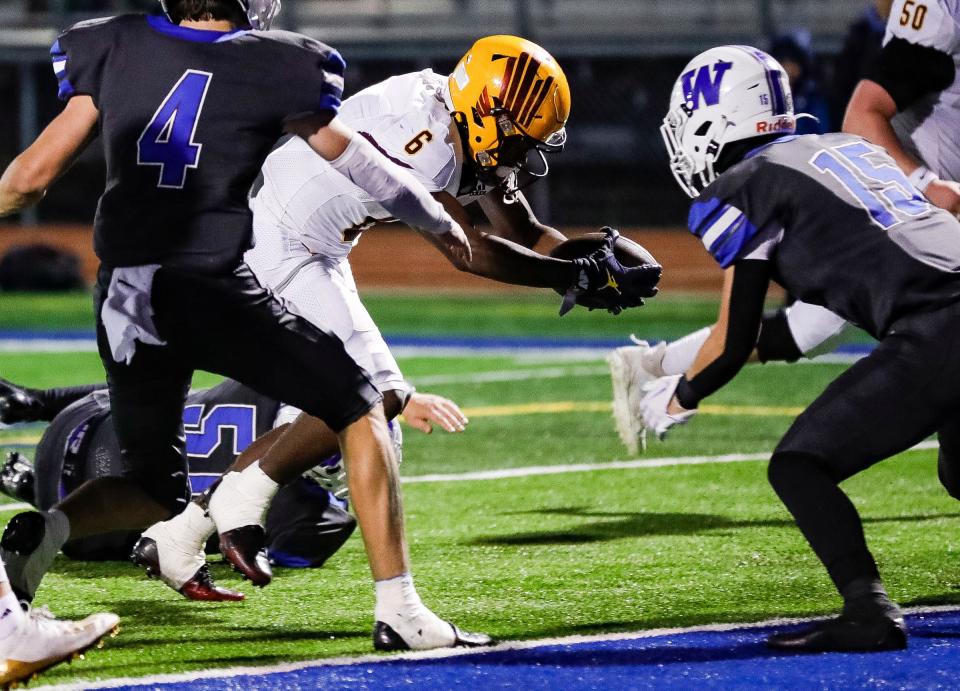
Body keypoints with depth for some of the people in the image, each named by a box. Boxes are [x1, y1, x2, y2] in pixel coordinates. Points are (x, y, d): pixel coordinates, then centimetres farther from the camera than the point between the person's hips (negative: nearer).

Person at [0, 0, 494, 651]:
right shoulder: (273, 67, -1)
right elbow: (362, 167, 11)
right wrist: (440, 221, 28)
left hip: (124, 301, 4)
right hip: (213, 287, -4)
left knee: (157, 490, 21)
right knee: (360, 407, 12)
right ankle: (399, 611, 1)